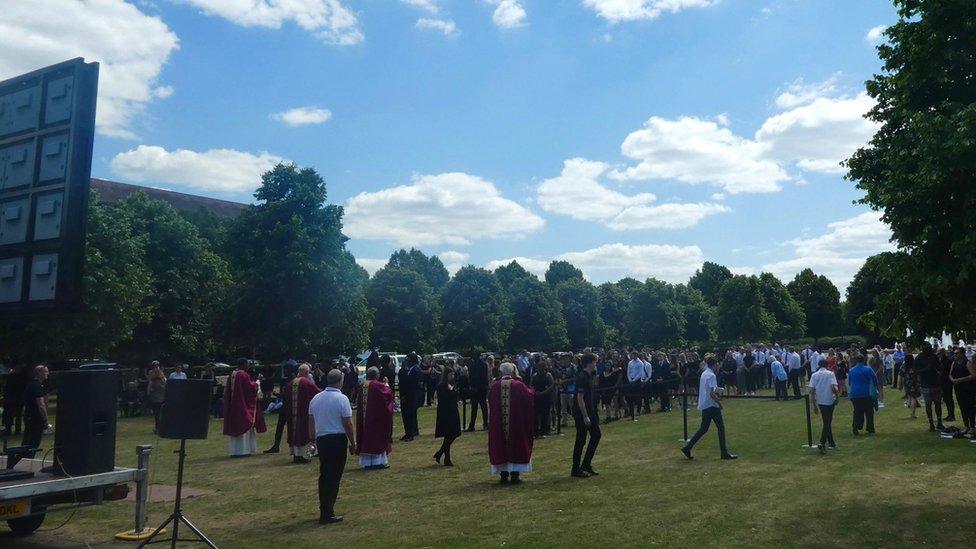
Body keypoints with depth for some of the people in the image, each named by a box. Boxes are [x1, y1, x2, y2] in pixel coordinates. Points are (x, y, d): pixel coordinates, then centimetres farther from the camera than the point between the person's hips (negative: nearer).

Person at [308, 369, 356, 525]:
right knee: (334, 476, 0)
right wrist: (353, 443, -4)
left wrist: (313, 439, 23)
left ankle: (324, 509, 27)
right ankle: (327, 514, 3)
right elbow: (348, 424, -12)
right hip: (338, 439, -6)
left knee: (324, 475, 17)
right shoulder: (342, 398, -11)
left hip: (321, 440, 6)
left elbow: (311, 423, 13)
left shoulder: (315, 398, 7)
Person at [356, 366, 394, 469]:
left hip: (365, 418, 6)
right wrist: (386, 384, 2)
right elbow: (388, 394, -11)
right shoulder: (378, 385, -17)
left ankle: (367, 462, 16)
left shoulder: (363, 385, 3)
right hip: (377, 417, -6)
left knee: (366, 436, 11)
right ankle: (378, 461, 4)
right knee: (378, 437, 3)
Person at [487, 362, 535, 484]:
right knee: (516, 445, 9)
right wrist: (533, 391, 28)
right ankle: (515, 474, 7)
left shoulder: (494, 386, -5)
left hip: (498, 425, 1)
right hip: (516, 423, -1)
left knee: (501, 446, 11)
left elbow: (489, 402, 10)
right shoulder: (518, 385, -9)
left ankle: (504, 474, 12)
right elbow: (530, 395, 4)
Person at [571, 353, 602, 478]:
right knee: (581, 440, -2)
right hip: (581, 414, -10)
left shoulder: (588, 376, 10)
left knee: (596, 435, 13)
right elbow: (580, 398, -22)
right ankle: (576, 469, 8)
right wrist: (585, 417, -21)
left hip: (589, 412, 10)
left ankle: (586, 464, 19)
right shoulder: (582, 377, -19)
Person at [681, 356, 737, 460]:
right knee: (721, 427, 0)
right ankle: (724, 453, 4)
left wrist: (717, 393, 16)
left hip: (704, 405, 9)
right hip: (712, 405, -9)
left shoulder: (704, 374, 12)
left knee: (704, 428, 13)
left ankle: (687, 448, 10)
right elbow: (711, 393, -22)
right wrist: (719, 403, -12)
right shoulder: (711, 376, -15)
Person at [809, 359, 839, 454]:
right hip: (830, 401, -4)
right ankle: (822, 443, -14)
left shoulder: (814, 375, 4)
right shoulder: (830, 374, -6)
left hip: (820, 402, 4)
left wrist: (814, 405, 6)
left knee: (827, 422, 18)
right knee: (827, 423, -1)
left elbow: (812, 391, 0)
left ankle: (831, 443, 28)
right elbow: (834, 388, -18)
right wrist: (837, 393, 4)